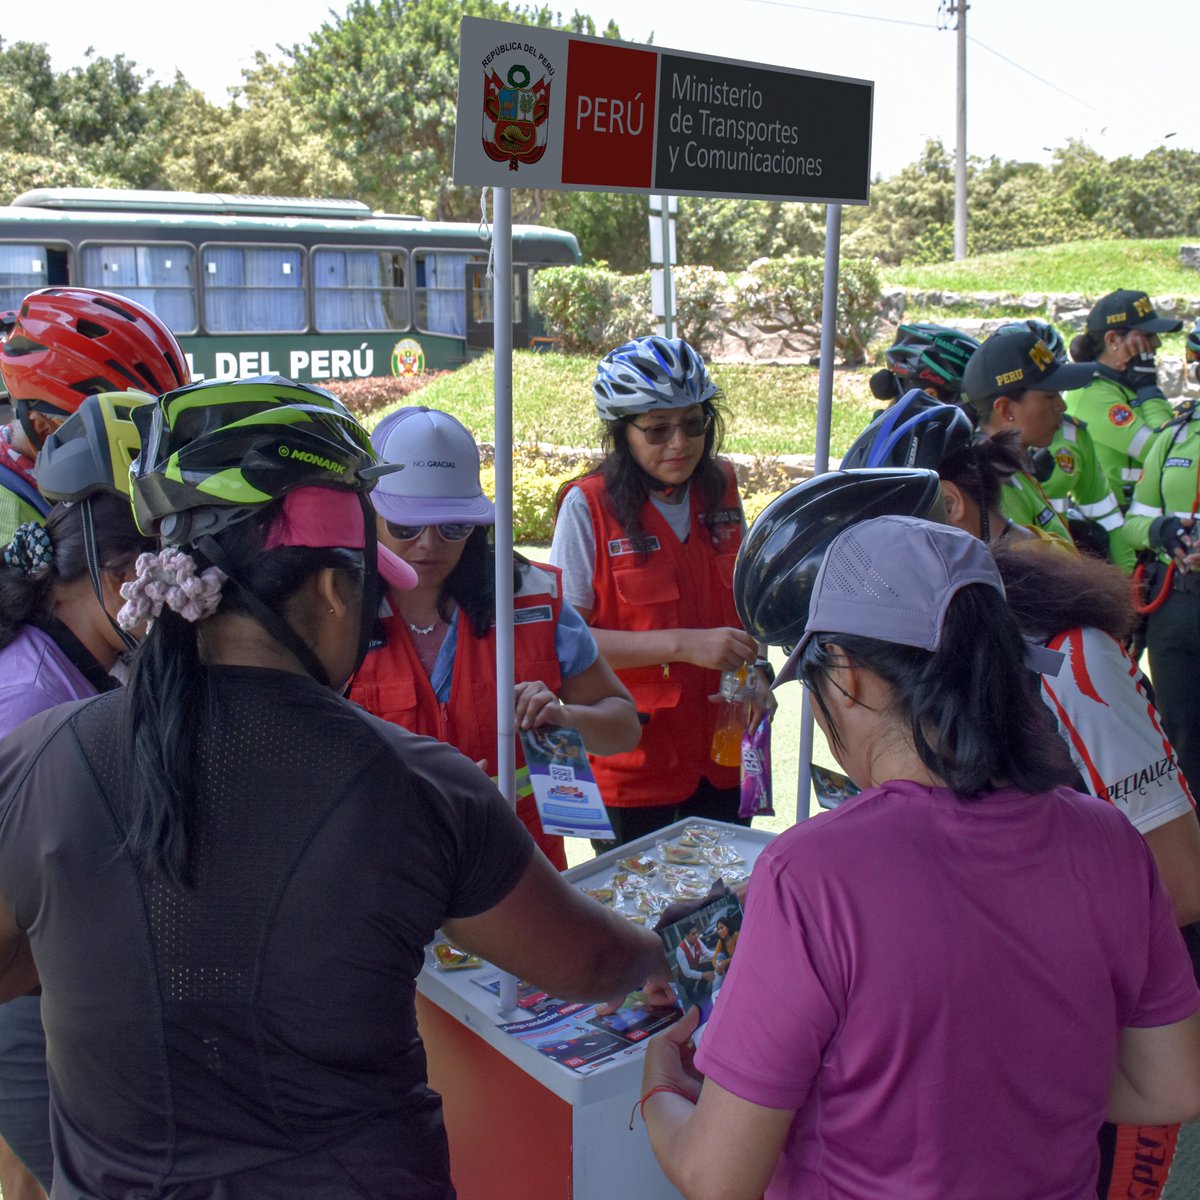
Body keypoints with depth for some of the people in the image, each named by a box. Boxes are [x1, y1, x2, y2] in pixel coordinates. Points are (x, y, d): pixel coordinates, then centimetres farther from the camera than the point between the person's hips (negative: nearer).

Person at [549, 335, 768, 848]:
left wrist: (753, 670, 0)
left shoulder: (720, 488, 4)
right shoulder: (588, 506, -12)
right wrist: (684, 644, -22)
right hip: (632, 762, -4)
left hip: (722, 755, 5)